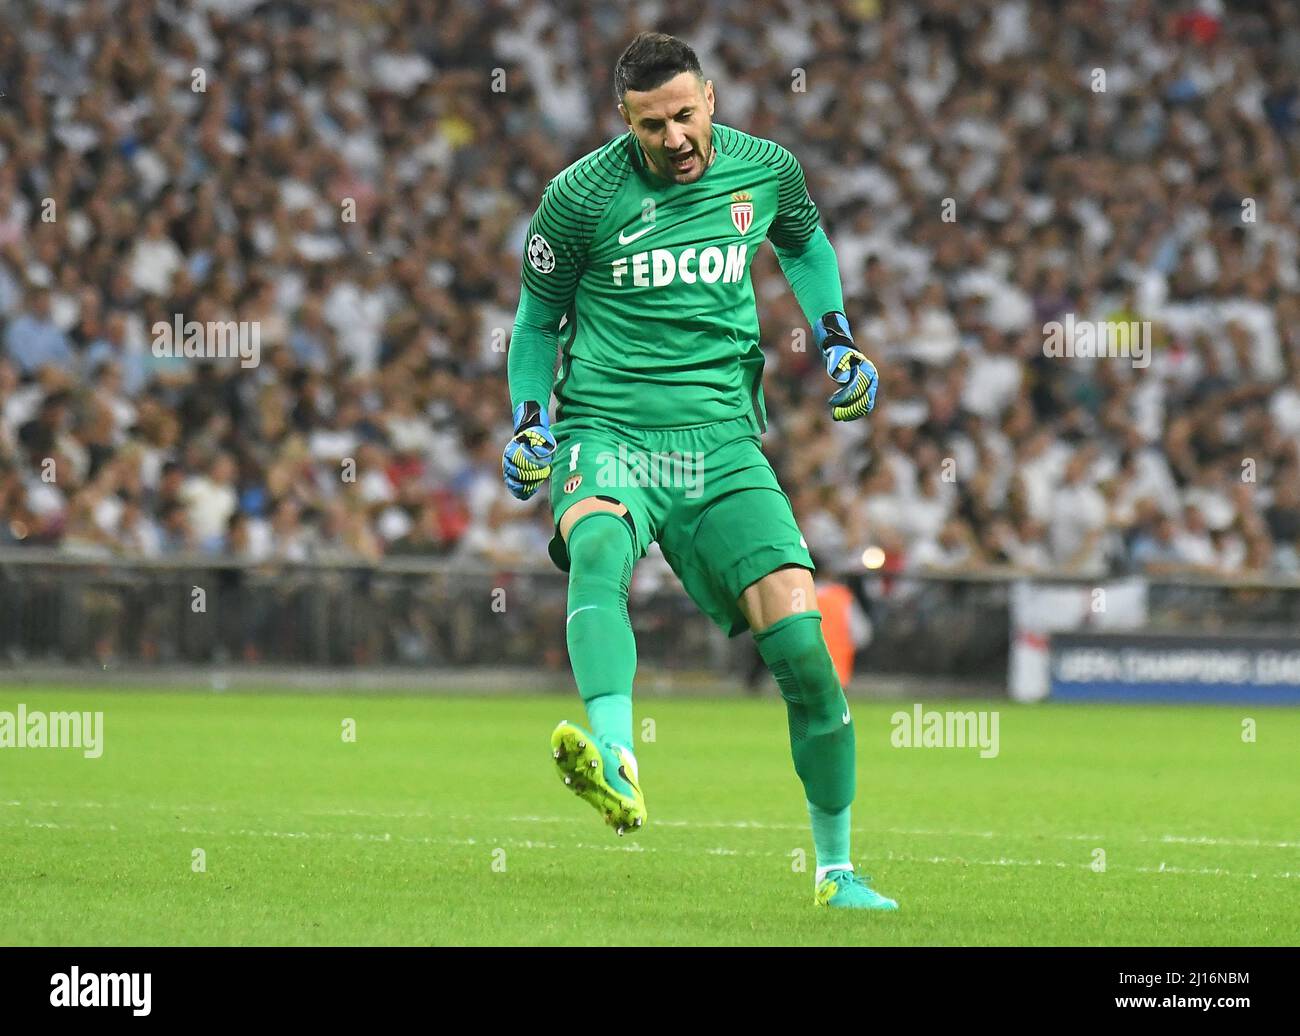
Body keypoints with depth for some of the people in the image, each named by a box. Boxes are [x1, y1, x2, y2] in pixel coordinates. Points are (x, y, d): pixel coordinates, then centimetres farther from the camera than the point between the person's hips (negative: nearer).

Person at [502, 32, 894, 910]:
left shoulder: (765, 169, 5)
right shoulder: (581, 196, -2)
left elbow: (805, 243, 29)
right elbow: (538, 318, 12)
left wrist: (836, 339, 14)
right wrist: (531, 419, -2)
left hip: (722, 439, 2)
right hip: (606, 433, -2)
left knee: (798, 626, -12)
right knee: (597, 551, -36)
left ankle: (837, 867, 4)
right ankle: (617, 767, -59)